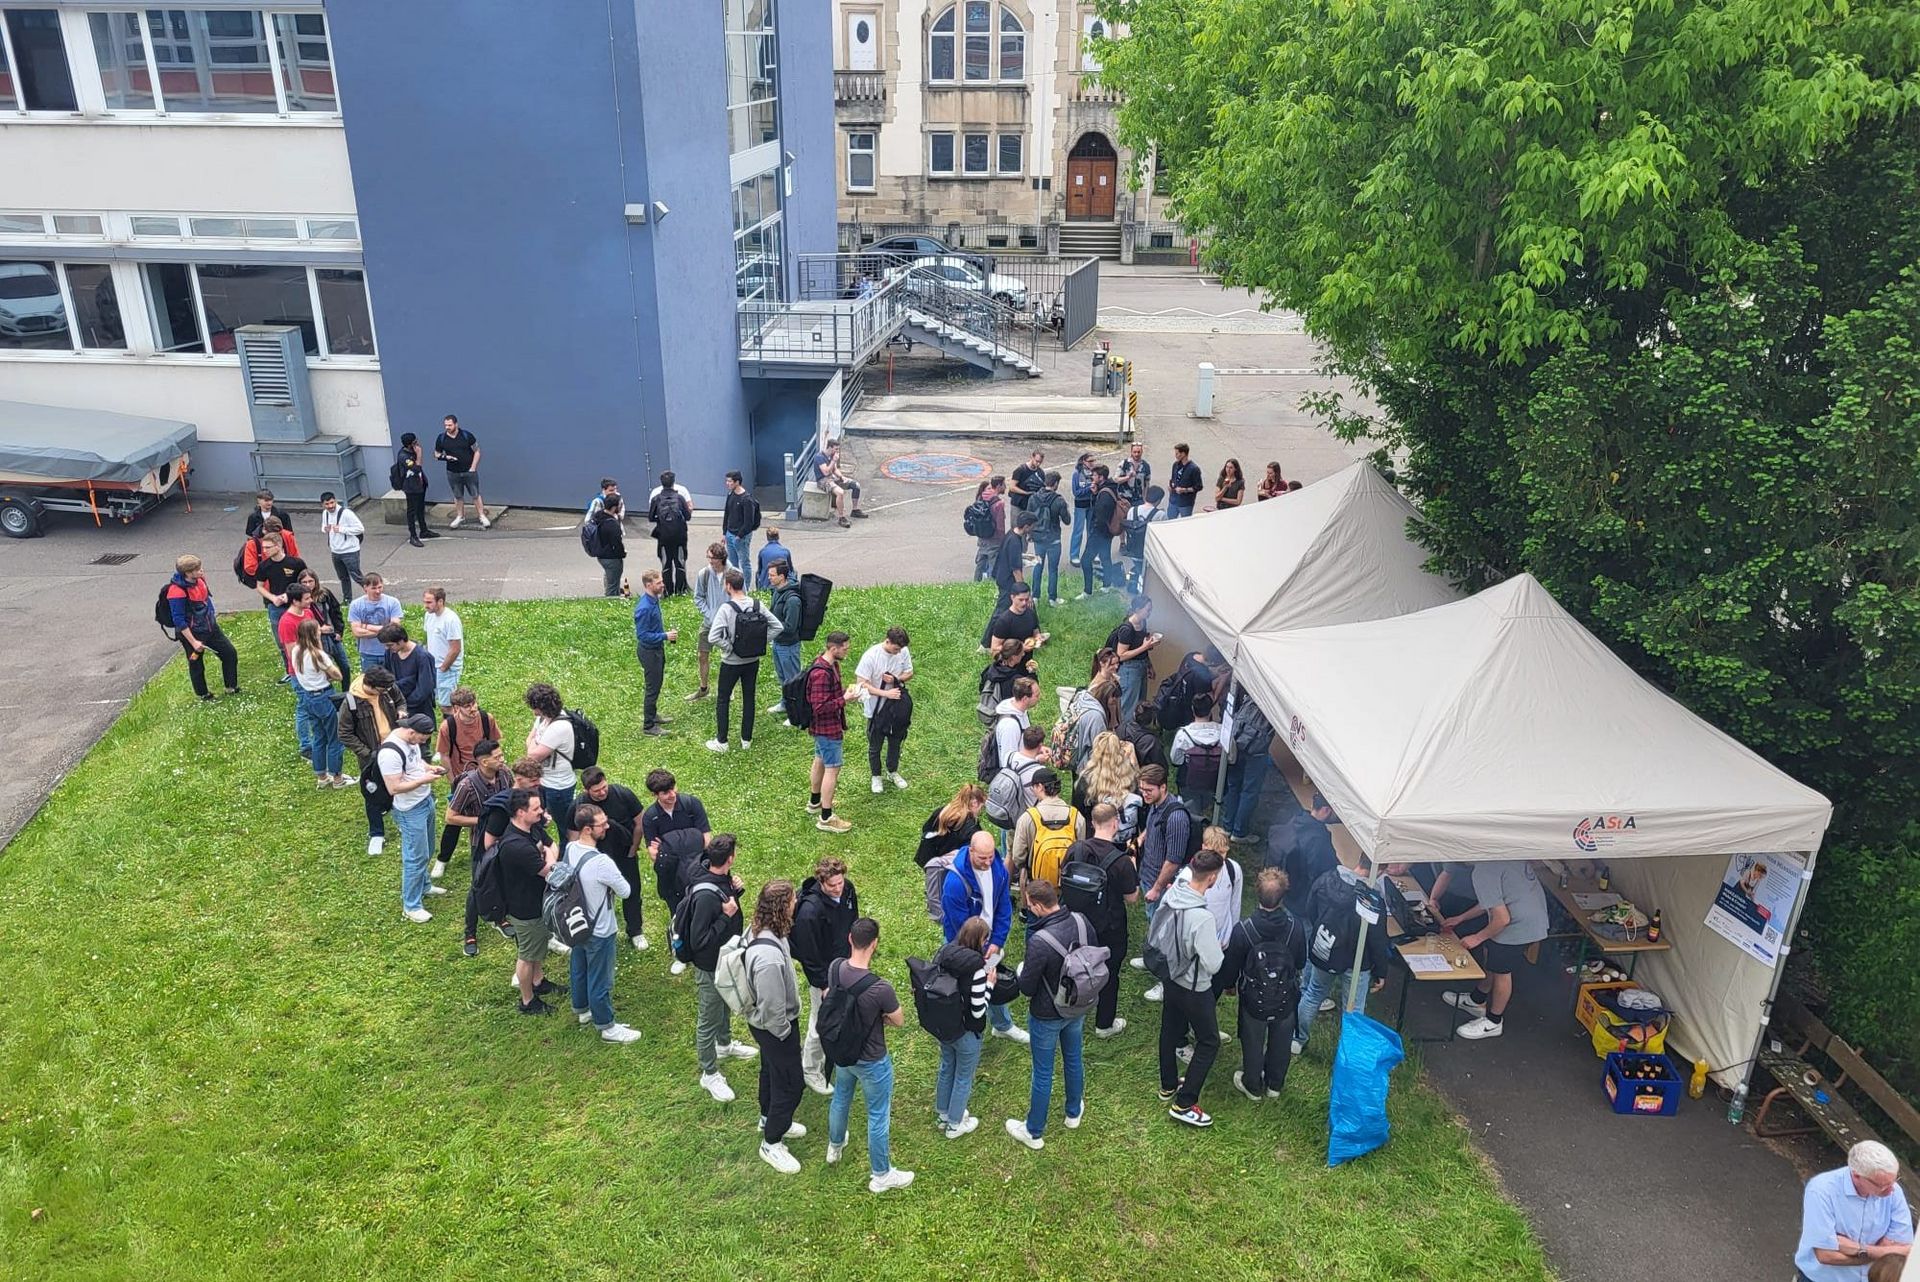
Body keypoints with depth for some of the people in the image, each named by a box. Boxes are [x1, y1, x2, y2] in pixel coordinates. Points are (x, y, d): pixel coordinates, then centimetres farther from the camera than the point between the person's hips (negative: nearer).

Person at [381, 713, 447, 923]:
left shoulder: (410, 739, -2)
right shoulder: (390, 753, -31)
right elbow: (393, 788, -29)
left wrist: (429, 767, 0)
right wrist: (423, 780, -26)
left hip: (425, 801, 9)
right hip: (410, 811, -9)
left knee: (426, 851, 25)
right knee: (416, 857, 1)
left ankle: (423, 885, 46)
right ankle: (411, 906, 15)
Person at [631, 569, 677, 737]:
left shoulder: (654, 600, 1)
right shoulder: (644, 608, -29)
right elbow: (642, 635, -27)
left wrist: (667, 632, 6)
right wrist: (665, 636, -24)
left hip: (657, 649, 9)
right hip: (649, 651, -9)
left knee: (656, 684, 23)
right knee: (652, 688, 1)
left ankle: (652, 715, 40)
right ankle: (648, 726, 12)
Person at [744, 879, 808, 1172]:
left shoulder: (758, 929, -12)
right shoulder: (769, 956, -42)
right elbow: (772, 1007, -32)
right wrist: (785, 1033, -14)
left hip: (764, 1023, 9)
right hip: (775, 1027, -9)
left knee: (771, 1071, 30)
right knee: (790, 1083, 10)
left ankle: (770, 1120, 54)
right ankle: (771, 1143, 30)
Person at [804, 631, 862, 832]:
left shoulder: (831, 665, 3)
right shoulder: (821, 674, -30)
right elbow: (820, 707, -29)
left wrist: (844, 691, 4)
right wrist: (844, 700, -25)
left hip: (823, 727, 11)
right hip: (828, 728, -11)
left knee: (820, 761, 25)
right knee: (832, 769, -4)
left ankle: (815, 801, 44)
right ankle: (826, 818, 2)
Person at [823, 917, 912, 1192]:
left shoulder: (835, 968, -18)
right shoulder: (879, 988, -37)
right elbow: (899, 1021, -18)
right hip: (871, 1061, -6)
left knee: (841, 1098, 32)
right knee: (878, 1117, 15)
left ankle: (835, 1146, 57)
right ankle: (881, 1175, 34)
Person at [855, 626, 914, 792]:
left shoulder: (903, 651, -11)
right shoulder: (871, 656, -24)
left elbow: (909, 673, 2)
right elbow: (861, 684, -23)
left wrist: (896, 679, -20)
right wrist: (885, 693, -29)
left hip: (897, 707, 4)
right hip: (876, 708, -4)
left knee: (895, 741, 21)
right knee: (875, 745, 13)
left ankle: (893, 772, 43)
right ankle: (876, 776, 35)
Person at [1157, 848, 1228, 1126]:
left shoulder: (1171, 895, -13)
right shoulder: (1203, 918, -36)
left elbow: (1154, 932, 3)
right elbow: (1213, 965, -28)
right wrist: (1218, 946, -9)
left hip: (1171, 977, 7)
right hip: (1195, 989, -7)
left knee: (1170, 1032, 24)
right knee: (1209, 1042, 11)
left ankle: (1168, 1086, 45)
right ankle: (1183, 1104, 14)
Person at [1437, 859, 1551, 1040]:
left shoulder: (1483, 872, -25)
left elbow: (1502, 919, -24)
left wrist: (1478, 937, -8)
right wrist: (1460, 918, 19)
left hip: (1521, 925, -9)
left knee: (1501, 970, 10)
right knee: (1490, 953, 24)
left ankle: (1493, 1022, 29)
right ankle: (1477, 1000, 44)